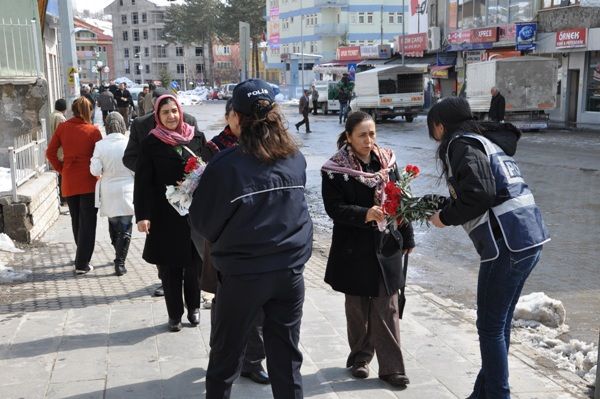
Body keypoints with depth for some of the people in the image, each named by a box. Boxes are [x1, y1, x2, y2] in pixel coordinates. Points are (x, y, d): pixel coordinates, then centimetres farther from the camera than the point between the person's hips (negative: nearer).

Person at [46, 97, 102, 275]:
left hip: (69, 182, 3)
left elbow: (50, 153, 1)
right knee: (87, 223, 4)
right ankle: (82, 264, 2)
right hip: (89, 182, -3)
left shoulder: (62, 128, -1)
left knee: (76, 221, 18)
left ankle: (82, 257, 30)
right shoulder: (93, 131, -10)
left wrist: (62, 170, 9)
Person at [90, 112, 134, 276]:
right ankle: (120, 263, 1)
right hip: (127, 191, -2)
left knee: (113, 225, 20)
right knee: (125, 229, 5)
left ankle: (119, 257, 35)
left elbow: (95, 171, -9)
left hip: (108, 192, 2)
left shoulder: (100, 145, -8)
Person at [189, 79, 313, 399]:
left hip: (242, 273, -3)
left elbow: (202, 221, -6)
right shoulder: (295, 158, -2)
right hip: (290, 268, 4)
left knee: (225, 357, 15)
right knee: (286, 359, 13)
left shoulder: (226, 164, -17)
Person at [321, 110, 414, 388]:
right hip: (354, 248, -2)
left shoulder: (386, 160, 4)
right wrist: (365, 214, -28)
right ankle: (360, 357, 30)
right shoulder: (336, 169, -8)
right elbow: (334, 208, -13)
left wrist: (407, 238, 13)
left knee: (387, 308, 3)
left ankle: (391, 367, 12)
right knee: (358, 307, 11)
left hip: (386, 244, 3)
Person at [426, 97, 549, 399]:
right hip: (528, 239, 10)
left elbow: (479, 193, -21)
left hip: (506, 245, -9)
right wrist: (443, 207, 15)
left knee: (491, 326, 2)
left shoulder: (460, 144, -7)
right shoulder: (487, 141, 21)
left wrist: (446, 218, -5)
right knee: (499, 323, 18)